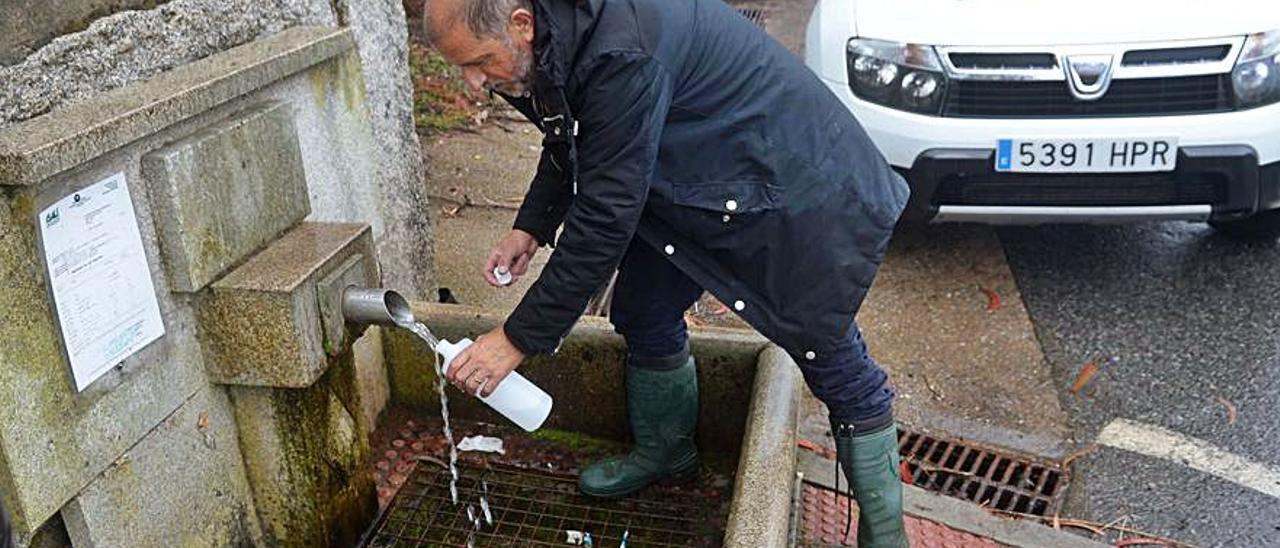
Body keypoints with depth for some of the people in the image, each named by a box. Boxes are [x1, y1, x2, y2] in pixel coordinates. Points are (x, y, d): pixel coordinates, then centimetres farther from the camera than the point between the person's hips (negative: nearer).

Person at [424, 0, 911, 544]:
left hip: (802, 190, -9)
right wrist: (530, 228, 0)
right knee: (643, 313, 11)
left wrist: (518, 338, -25)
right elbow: (569, 144, 14)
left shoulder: (622, 55, -35)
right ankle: (664, 452, 35)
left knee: (829, 356, -2)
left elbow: (605, 219, -32)